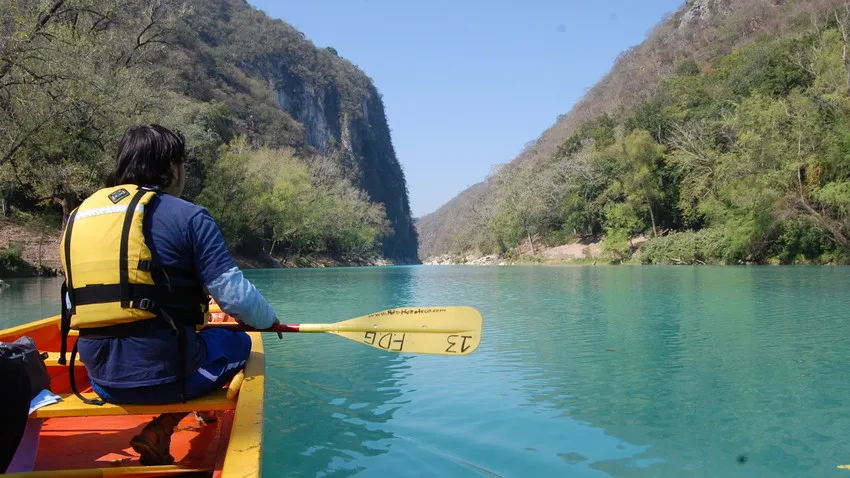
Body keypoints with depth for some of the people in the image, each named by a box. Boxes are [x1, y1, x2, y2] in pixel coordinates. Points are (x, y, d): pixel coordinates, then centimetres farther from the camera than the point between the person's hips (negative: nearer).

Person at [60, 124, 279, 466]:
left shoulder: (78, 217, 11)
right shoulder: (186, 215, -8)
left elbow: (73, 307, 17)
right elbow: (235, 294, -11)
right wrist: (268, 320, 10)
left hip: (100, 379, 7)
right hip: (162, 374, -7)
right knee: (237, 343, 21)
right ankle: (160, 432, 4)